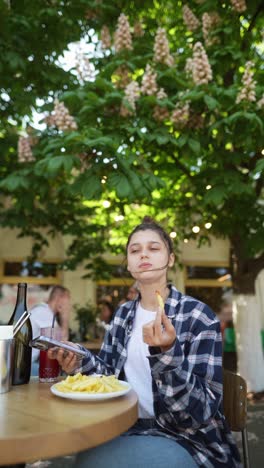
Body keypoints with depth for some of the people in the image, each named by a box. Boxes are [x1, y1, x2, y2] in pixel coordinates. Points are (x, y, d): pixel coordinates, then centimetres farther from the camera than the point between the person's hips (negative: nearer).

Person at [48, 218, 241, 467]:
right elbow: (111, 372, 12)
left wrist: (167, 353, -36)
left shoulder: (199, 316, -15)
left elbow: (203, 408, -19)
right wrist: (81, 362, -10)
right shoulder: (123, 314, 3)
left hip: (189, 438, -5)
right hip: (131, 428, 6)